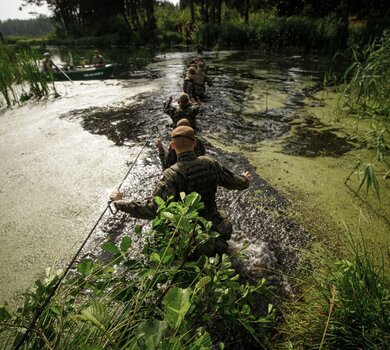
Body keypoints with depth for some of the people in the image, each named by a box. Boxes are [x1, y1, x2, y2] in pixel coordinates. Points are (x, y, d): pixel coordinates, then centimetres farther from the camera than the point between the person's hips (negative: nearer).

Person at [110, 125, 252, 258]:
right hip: (213, 225, 4)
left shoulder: (171, 175, -28)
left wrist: (120, 202, -20)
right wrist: (246, 180, 25)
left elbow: (152, 210, -32)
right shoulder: (209, 163, -13)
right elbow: (233, 182, 2)